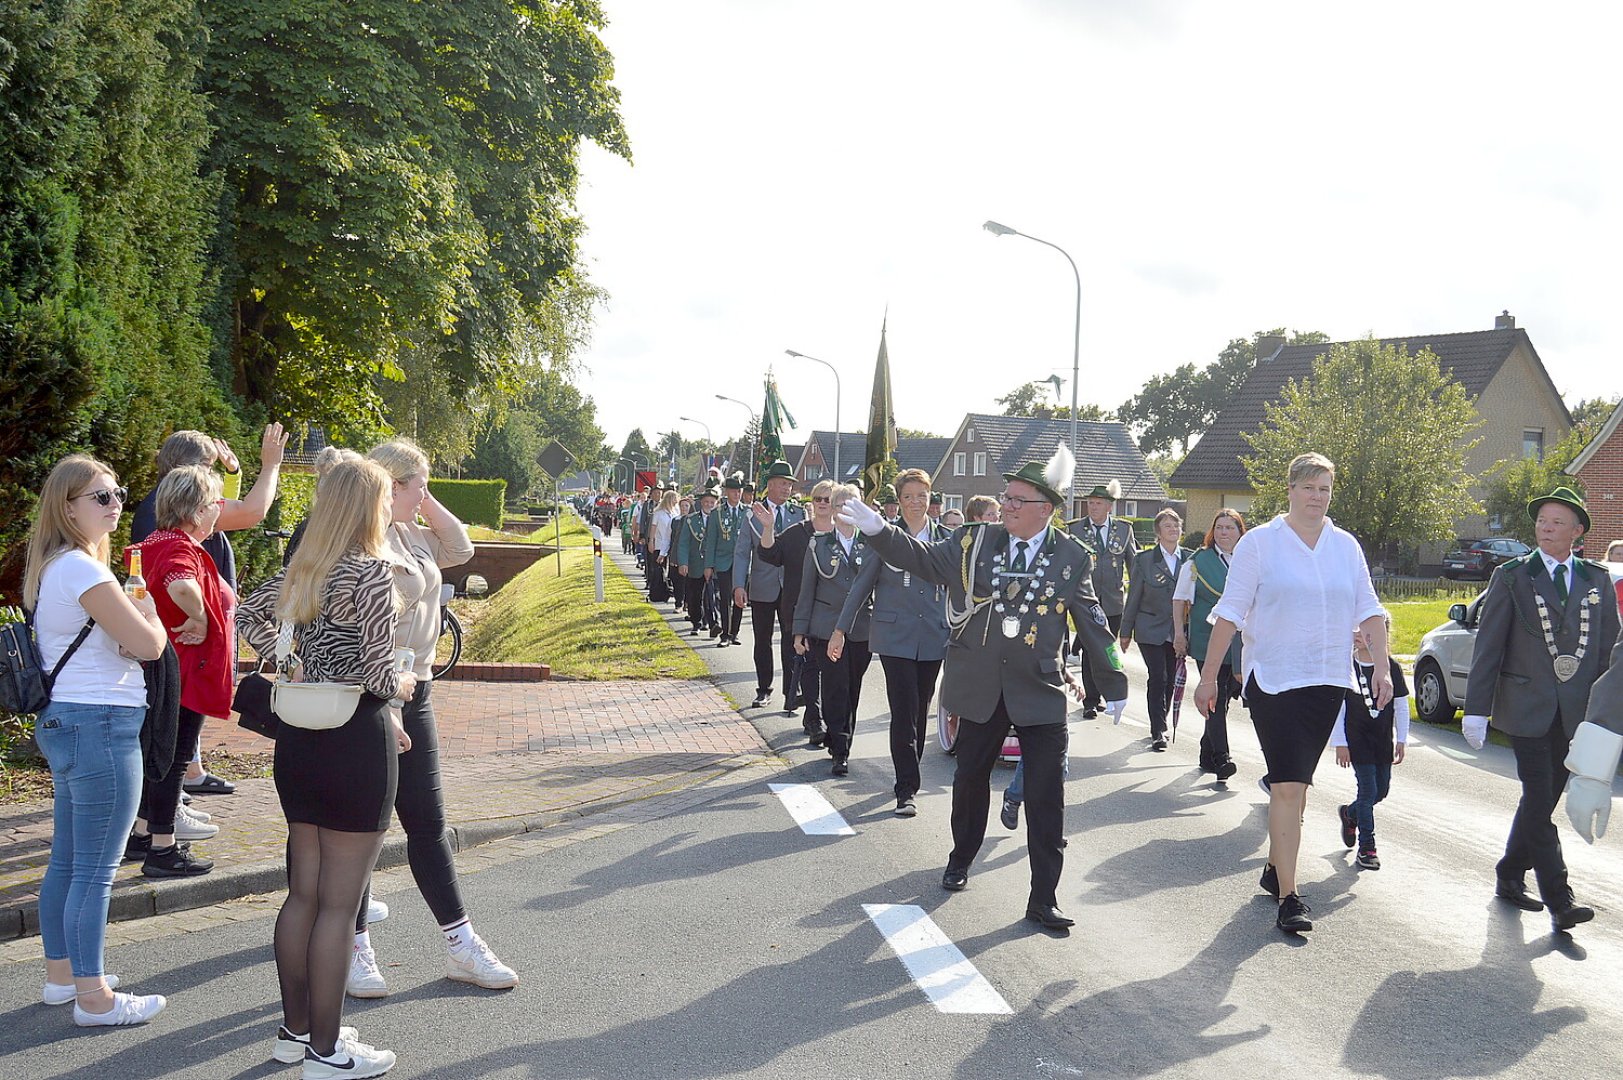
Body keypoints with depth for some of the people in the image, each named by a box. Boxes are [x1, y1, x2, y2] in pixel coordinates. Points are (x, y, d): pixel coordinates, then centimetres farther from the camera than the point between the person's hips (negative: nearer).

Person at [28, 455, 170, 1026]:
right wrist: (147, 610, 3)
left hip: (64, 722, 10)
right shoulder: (81, 568, -18)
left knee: (66, 860, 19)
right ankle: (94, 999, 5)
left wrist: (131, 618, -4)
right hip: (101, 725, -10)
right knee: (96, 870, -2)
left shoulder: (53, 566, 13)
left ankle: (61, 974, 31)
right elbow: (149, 644, -17)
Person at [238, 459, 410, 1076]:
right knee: (338, 905, 1)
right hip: (356, 741, -8)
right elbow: (376, 672, -20)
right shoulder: (373, 570, -15)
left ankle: (296, 1029, 28)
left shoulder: (302, 569, 7)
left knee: (303, 895, 17)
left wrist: (293, 665, 14)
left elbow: (250, 616, 20)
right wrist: (399, 685, 0)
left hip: (299, 738, 8)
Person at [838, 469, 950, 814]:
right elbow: (863, 583, 2)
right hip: (895, 635, -3)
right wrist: (841, 628, 1)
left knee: (920, 711, 12)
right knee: (904, 712, -9)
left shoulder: (944, 539, 6)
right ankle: (907, 790, -6)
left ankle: (907, 779, 27)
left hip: (933, 638, 3)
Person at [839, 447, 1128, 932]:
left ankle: (1043, 899, 7)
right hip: (981, 688, 2)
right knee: (970, 778, 18)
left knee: (1046, 796, -3)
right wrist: (877, 529, -18)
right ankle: (960, 860, 43)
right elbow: (924, 559, -4)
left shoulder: (1071, 557, -2)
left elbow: (1094, 624, 3)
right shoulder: (975, 542, 0)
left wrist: (1114, 685, 9)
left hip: (1040, 692, -2)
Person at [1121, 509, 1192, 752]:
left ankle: (1160, 725, 24)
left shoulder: (1190, 558, 4)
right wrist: (1126, 632, 3)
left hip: (1179, 631, 3)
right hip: (1151, 631, -3)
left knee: (1171, 680, 7)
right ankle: (1158, 731, -8)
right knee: (1158, 677, -11)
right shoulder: (1144, 559, -1)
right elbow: (1133, 598, 3)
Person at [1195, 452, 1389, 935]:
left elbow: (1368, 611, 12)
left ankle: (1275, 868, 28)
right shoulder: (1259, 542, -3)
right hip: (1273, 679, -4)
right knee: (1287, 786, -11)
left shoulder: (1346, 546, 10)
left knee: (1296, 783, 12)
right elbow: (1230, 612, -3)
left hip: (1328, 680, 4)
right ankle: (1288, 897, -9)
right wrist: (1208, 676, -4)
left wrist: (1381, 666, 1)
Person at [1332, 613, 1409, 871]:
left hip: (1383, 739, 3)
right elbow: (1337, 707, -6)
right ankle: (1366, 847, 3)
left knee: (1382, 790, 9)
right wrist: (1340, 743, -8)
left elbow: (1401, 706, 6)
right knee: (1368, 790, -7)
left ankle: (1349, 814, 38)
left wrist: (1401, 740, 3)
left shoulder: (1391, 667, -2)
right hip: (1357, 739, -3)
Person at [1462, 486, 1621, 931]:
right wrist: (1476, 710, -7)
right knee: (1539, 800, -7)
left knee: (1542, 800, 12)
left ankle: (1510, 877, 27)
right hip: (1526, 708, -3)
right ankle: (1559, 900, -7)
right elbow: (1487, 646, -2)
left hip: (1575, 713, 4)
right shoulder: (1511, 576, 0)